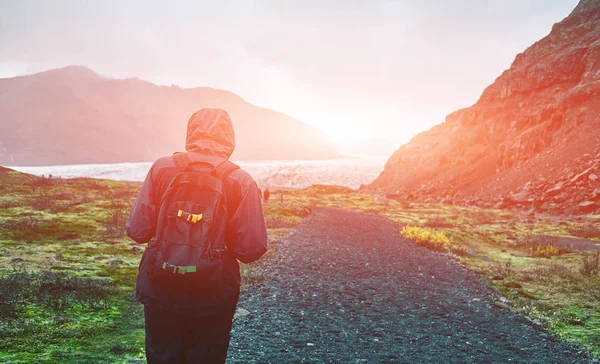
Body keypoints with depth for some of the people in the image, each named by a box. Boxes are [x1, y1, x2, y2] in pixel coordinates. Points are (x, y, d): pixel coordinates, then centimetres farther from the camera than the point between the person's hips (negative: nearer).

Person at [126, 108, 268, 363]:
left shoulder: (162, 168, -6)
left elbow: (138, 231, -5)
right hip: (213, 296, -1)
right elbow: (251, 250, -11)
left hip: (161, 290, 2)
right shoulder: (241, 181, -10)